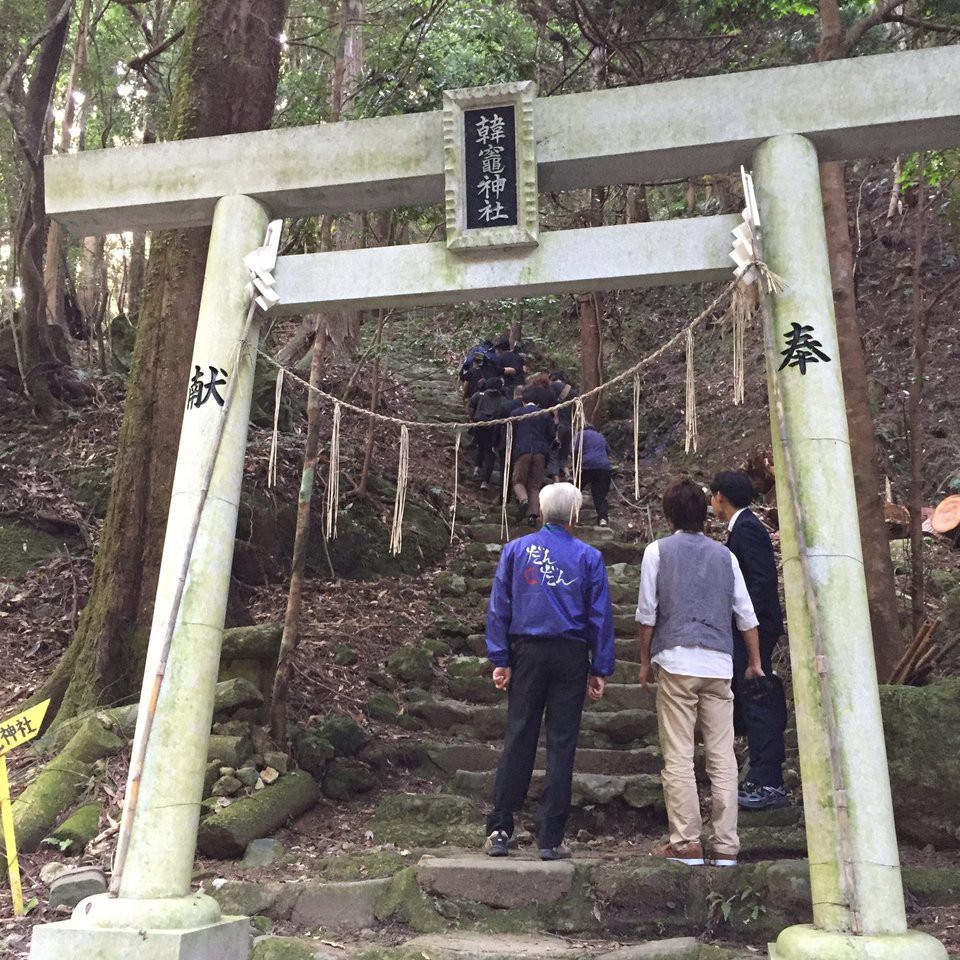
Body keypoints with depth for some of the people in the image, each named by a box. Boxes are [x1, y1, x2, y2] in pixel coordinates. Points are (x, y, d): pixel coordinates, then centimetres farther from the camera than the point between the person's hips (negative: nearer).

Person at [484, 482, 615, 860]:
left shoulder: (516, 549, 3)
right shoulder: (589, 557, 2)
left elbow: (498, 607, 1)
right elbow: (600, 616, 2)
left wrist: (500, 659, 3)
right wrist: (600, 669, 7)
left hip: (527, 653, 1)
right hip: (571, 656, -1)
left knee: (518, 740, 6)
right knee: (561, 744, 4)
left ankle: (499, 830, 7)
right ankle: (550, 839, 9)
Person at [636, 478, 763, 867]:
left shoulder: (658, 551, 3)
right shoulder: (724, 554, 12)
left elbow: (647, 612, 0)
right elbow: (746, 613, 13)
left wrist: (645, 659, 10)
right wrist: (755, 661, 22)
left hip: (676, 660, -3)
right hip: (719, 664, 4)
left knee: (679, 758, 0)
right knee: (722, 757, 5)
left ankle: (686, 842, 1)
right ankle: (725, 845, 8)